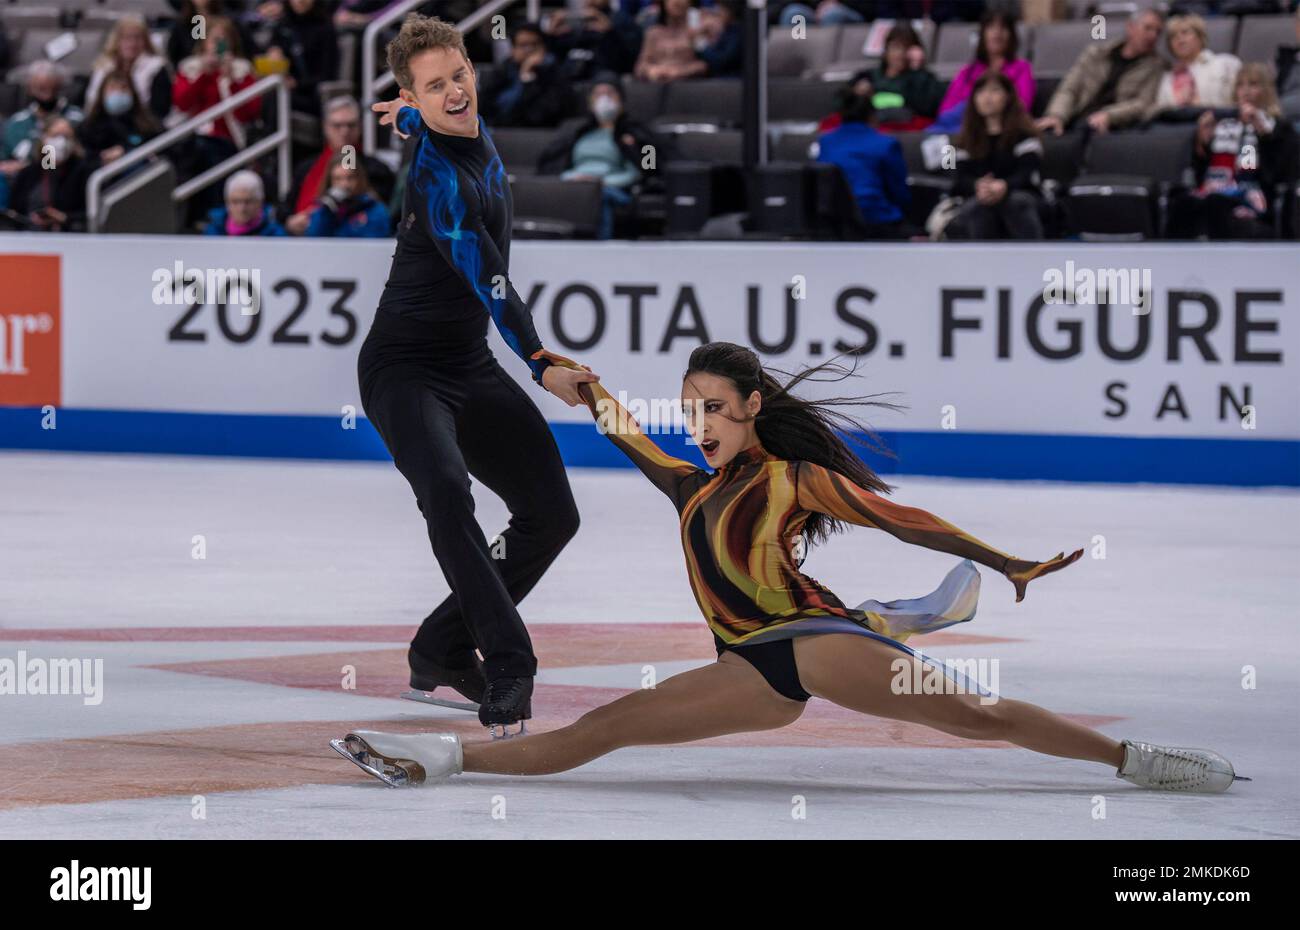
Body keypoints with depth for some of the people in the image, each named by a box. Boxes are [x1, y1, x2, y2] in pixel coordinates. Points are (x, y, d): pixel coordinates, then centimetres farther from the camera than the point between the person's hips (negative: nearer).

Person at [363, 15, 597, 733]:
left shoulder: (468, 127, 0)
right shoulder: (437, 179, -26)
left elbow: (424, 124, 27)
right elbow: (489, 282, -37)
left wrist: (412, 114, 50)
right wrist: (541, 366, -47)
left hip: (471, 365, 9)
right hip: (403, 368, -9)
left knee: (552, 513, 4)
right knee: (446, 488, -34)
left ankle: (442, 649, 14)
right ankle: (508, 665, -37)